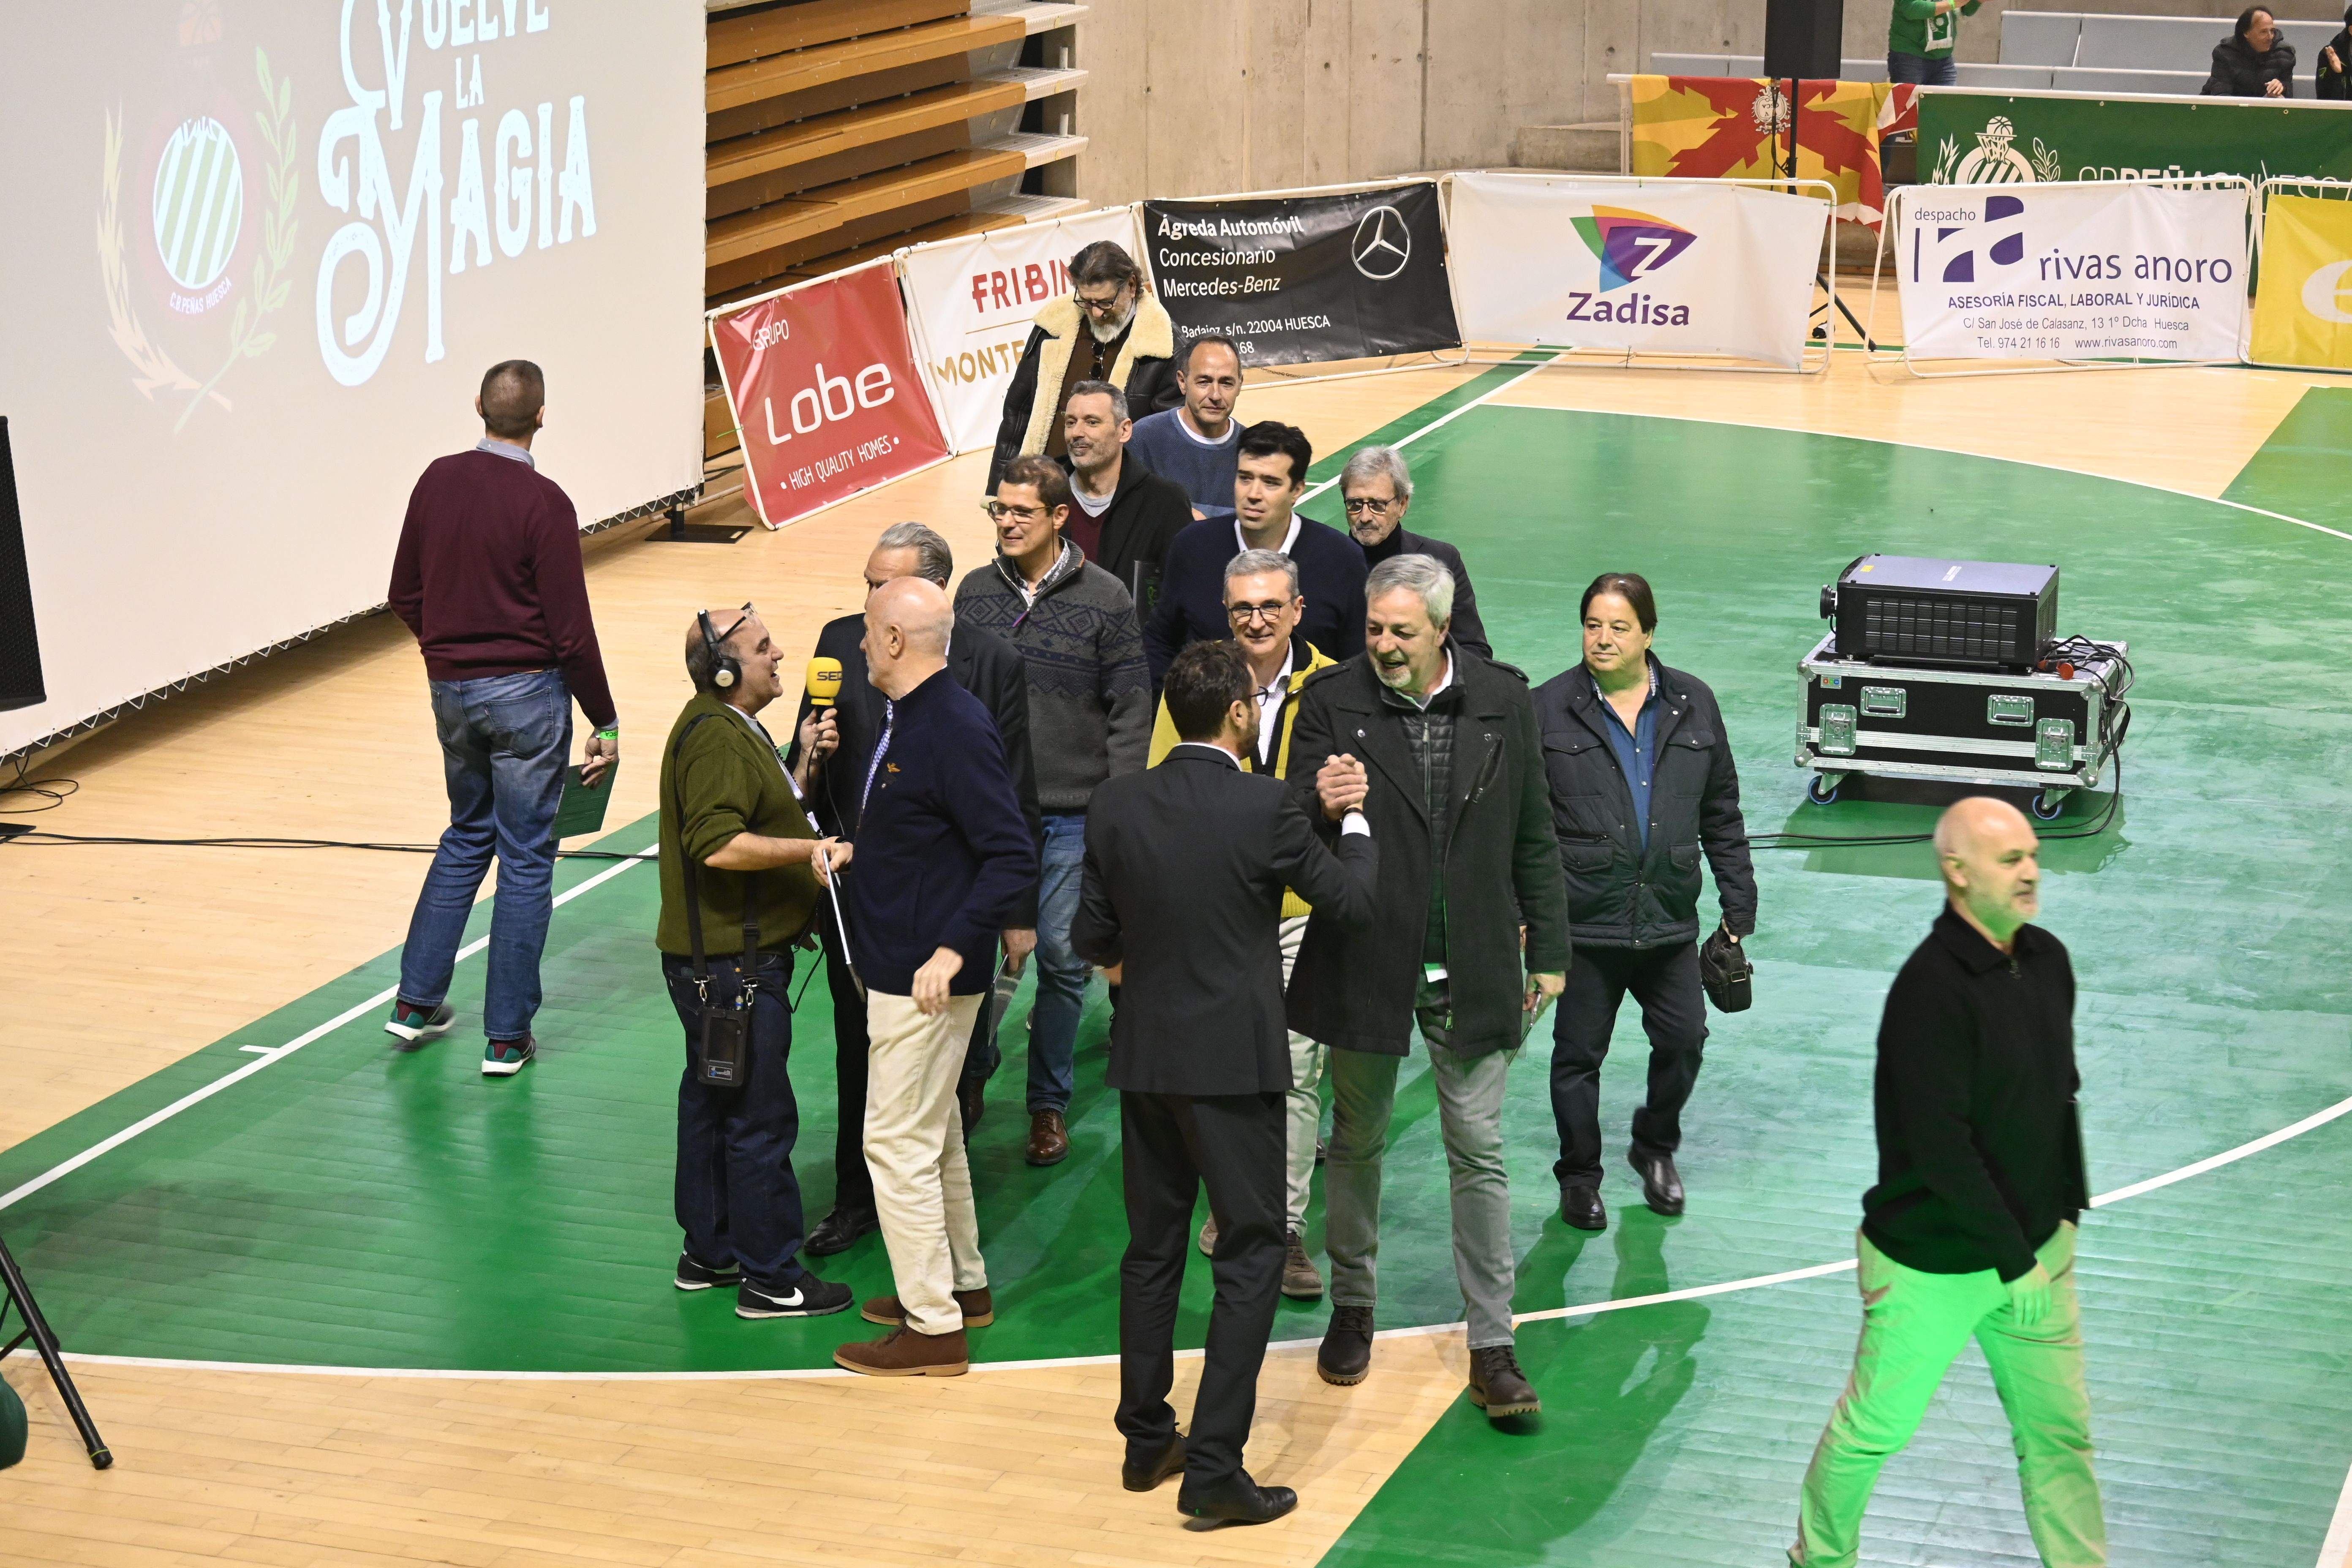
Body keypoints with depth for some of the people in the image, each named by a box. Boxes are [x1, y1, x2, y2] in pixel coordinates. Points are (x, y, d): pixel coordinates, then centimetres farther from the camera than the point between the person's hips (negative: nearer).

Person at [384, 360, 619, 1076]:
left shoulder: (438, 481, 1)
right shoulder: (543, 503, -16)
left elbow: (404, 595, 9)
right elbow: (571, 630, -15)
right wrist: (605, 723, -6)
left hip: (451, 689, 6)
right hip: (526, 693, -6)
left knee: (467, 836, 23)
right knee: (526, 858, 4)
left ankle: (417, 1001, 22)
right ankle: (507, 1036, 8)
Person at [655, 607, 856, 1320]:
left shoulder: (734, 729, 16)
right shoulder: (714, 736, -19)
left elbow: (765, 814, 20)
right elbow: (718, 843, -29)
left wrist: (804, 764, 8)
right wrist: (810, 848, -25)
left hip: (724, 959, 11)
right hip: (729, 963, -11)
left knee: (712, 1102, 18)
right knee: (760, 1119, -6)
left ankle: (709, 1253, 28)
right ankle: (770, 1278, 0)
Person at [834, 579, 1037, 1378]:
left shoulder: (957, 732, -22)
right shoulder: (905, 719, 8)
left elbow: (1014, 859, -25)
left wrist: (952, 950, -29)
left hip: (926, 976, -10)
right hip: (899, 967, 10)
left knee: (900, 1143, -4)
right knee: (933, 1134, 21)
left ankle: (933, 1327, 4)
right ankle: (963, 1286, 35)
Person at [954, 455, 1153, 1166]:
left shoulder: (1105, 600, -5)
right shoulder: (975, 591, 4)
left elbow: (1130, 710, -3)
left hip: (1071, 814, -2)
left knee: (1062, 959, 4)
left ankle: (1050, 1103, 17)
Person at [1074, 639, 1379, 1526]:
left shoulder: (1117, 806, -1)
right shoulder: (1265, 808, -15)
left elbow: (1091, 938, 6)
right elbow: (1355, 905, -4)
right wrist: (1356, 824, 13)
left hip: (1144, 1055, 5)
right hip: (1233, 1061, -5)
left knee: (1152, 1249, 17)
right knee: (1250, 1256, 1)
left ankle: (1147, 1443, 26)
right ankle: (1213, 1469, -3)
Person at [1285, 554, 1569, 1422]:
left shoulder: (1502, 698, -1)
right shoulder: (1331, 702, -7)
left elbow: (1532, 835, 7)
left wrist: (1548, 951, 9)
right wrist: (1322, 810, -33)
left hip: (1472, 972, 0)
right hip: (1365, 963, 0)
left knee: (1480, 1154, 2)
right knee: (1357, 1141, 14)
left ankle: (1492, 1346, 9)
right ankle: (1352, 1309, 33)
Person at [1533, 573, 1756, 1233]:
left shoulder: (1692, 704, 4)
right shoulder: (1549, 709, -3)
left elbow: (1722, 815, 11)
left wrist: (1738, 904, 10)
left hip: (1670, 919, 2)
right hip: (1582, 918, -2)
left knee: (1685, 1040, 8)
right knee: (1579, 1053, 7)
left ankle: (1656, 1147, 35)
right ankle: (1579, 1175, 26)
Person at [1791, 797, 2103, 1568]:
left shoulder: (2048, 961, 1)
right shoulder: (1931, 988, -24)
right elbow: (1940, 1147, -25)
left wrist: (2066, 1210, 12)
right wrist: (2012, 1259, -20)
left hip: (2035, 1248, 7)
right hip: (1935, 1265, -7)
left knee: (2060, 1432, 10)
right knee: (1878, 1426, 11)